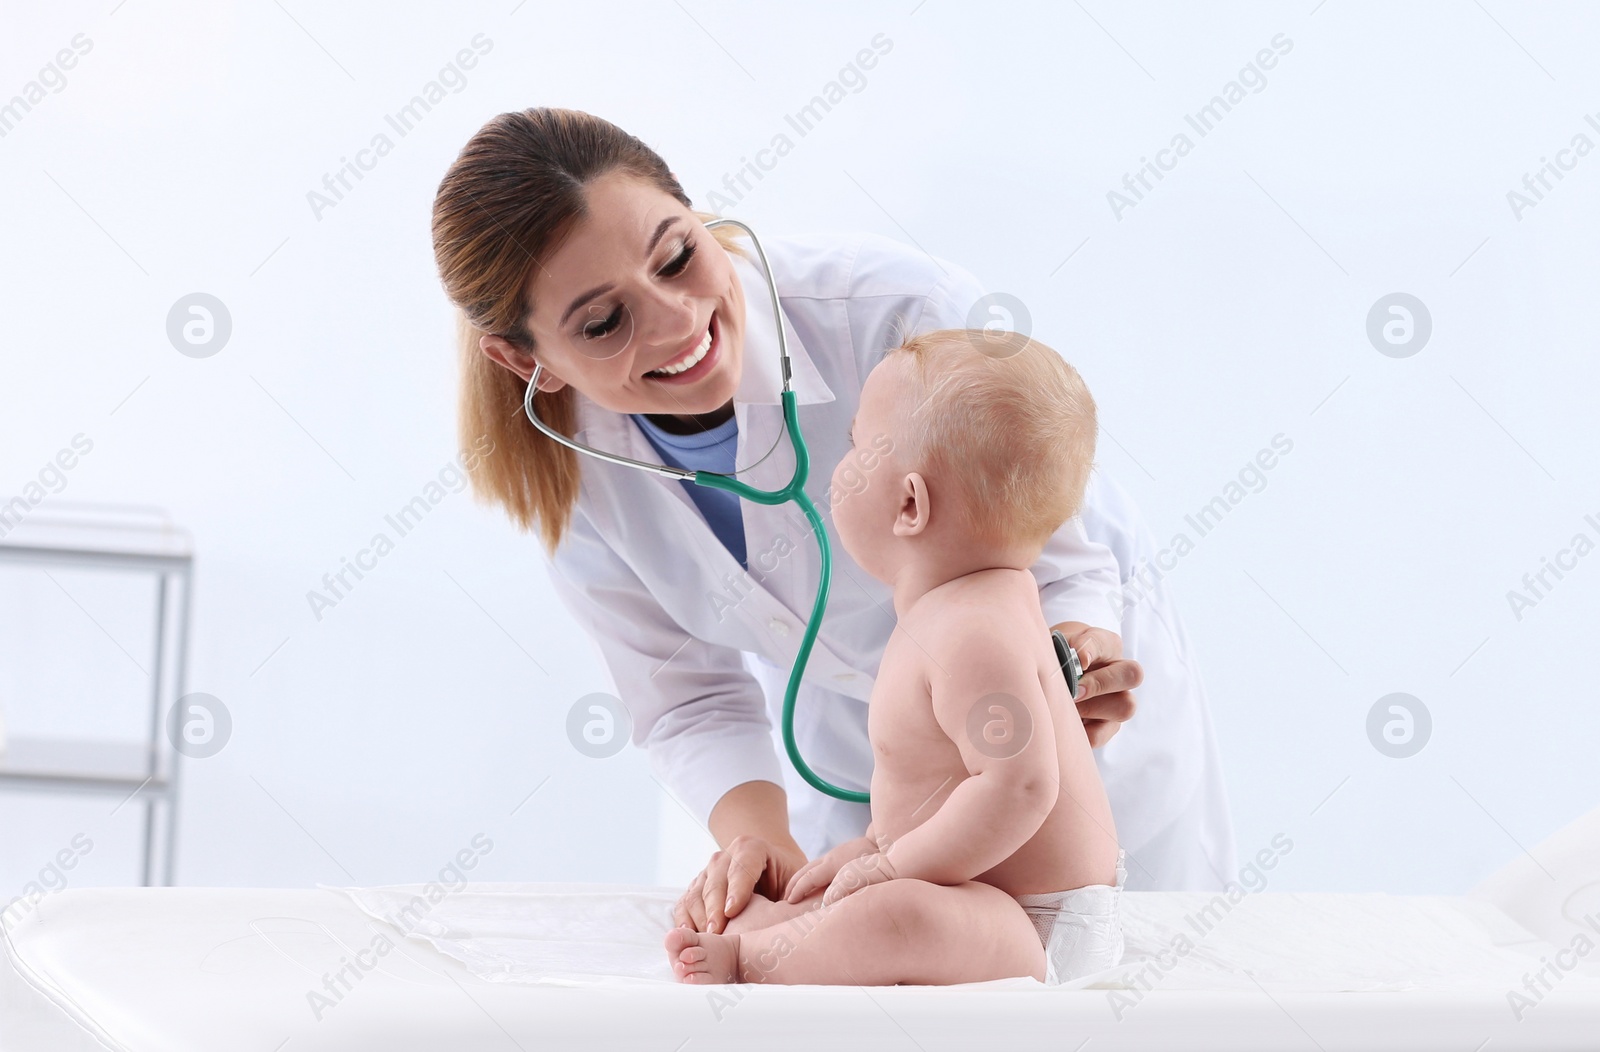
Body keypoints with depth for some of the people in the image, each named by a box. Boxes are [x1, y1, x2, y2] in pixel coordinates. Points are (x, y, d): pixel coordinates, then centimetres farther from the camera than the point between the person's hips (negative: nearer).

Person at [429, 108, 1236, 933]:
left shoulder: (905, 312, -36)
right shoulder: (565, 468, -23)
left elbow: (1058, 557, -27)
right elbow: (691, 703, -14)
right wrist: (757, 833, -35)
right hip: (849, 739, 2)